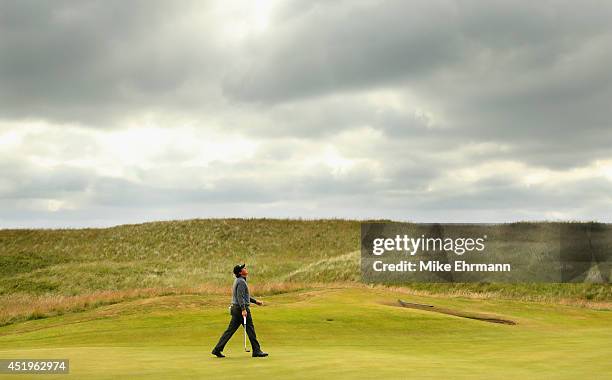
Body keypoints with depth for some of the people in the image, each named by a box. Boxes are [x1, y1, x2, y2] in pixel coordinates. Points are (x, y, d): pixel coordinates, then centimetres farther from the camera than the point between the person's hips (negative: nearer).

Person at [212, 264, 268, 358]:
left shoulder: (238, 281, 18)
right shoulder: (241, 282, -13)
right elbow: (240, 296, -22)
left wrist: (255, 301, 30)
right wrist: (243, 309, -27)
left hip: (235, 308, 10)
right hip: (241, 308, -10)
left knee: (230, 330, 8)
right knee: (250, 330, -1)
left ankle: (217, 349, 5)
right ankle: (256, 351, 5)